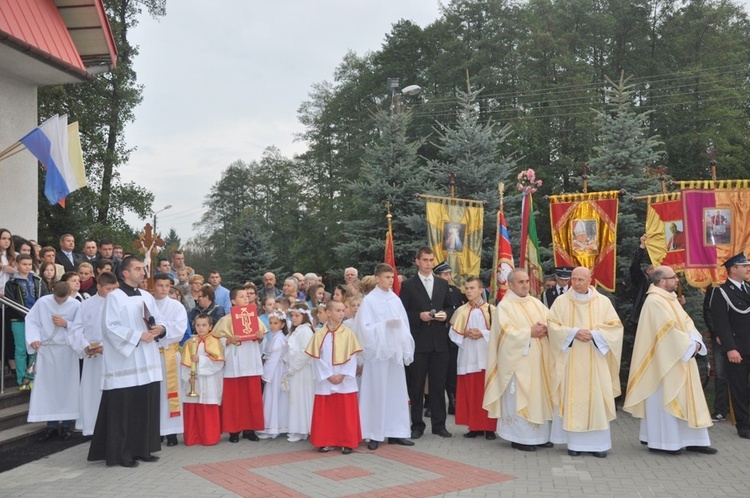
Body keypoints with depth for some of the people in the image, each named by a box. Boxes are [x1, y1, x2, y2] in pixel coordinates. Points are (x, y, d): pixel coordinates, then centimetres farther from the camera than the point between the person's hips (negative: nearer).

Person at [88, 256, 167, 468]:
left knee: (147, 407, 8)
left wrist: (160, 328, -6)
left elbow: (160, 320, 17)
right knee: (123, 409, -4)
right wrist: (138, 336, -17)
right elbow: (111, 327, -14)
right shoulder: (115, 296, -6)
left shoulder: (147, 297, 14)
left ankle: (142, 449, 18)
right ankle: (120, 454, 5)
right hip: (124, 363, -6)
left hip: (147, 363, 7)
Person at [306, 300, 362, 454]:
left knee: (346, 412, 2)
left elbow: (352, 357, -3)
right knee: (325, 413, 5)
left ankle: (347, 442, 11)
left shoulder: (348, 333, 0)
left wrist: (342, 375, -12)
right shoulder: (319, 334, -1)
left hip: (345, 381, 0)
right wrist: (328, 376, -11)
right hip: (325, 382, 0)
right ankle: (326, 442, 15)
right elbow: (317, 358, -2)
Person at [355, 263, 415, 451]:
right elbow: (365, 328, -10)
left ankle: (395, 432, 14)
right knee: (376, 393, 0)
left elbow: (405, 325, 7)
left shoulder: (395, 299, 8)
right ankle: (374, 435, 8)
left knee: (396, 392, 7)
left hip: (395, 352, 5)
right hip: (377, 353, -5)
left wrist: (406, 350, -1)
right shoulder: (369, 300, -5)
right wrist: (385, 325, -21)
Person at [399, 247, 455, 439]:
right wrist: (419, 316, -16)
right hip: (418, 342, -3)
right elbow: (403, 312, -1)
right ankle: (417, 425, 13)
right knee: (416, 385, 4)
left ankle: (439, 424, 16)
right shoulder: (408, 285, 0)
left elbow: (449, 307, 16)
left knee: (439, 385, 7)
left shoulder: (443, 284, 12)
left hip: (439, 341, 3)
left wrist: (445, 314, -5)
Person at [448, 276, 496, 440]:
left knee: (487, 392, 0)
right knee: (469, 392, 3)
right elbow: (453, 333, 6)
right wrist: (465, 334, -11)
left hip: (486, 356, -2)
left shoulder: (491, 310, 1)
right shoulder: (461, 311, 8)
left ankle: (489, 427, 7)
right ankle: (474, 426, 11)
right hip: (468, 357, 2)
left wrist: (483, 333, -15)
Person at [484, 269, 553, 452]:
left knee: (539, 395, 8)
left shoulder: (536, 303, 14)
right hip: (518, 360, -6)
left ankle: (539, 435, 15)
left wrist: (544, 328, -10)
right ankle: (519, 437, 2)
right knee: (518, 397, -4)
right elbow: (507, 332, -14)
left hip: (538, 360, 6)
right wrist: (529, 332, -15)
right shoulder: (504, 305, -5)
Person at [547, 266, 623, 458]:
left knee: (596, 399, 0)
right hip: (570, 360, 0)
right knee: (572, 399, -1)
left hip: (595, 361, 1)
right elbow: (552, 326, -1)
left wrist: (594, 334, -13)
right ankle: (574, 442, 5)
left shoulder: (603, 302, 6)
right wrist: (573, 332, -16)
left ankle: (598, 442, 7)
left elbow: (615, 326, 1)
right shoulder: (561, 301, 4)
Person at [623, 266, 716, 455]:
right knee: (665, 399, -2)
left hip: (679, 358, 10)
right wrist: (690, 346, -14)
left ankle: (692, 440, 17)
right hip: (665, 360, -10)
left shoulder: (670, 299, 13)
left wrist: (695, 341, -6)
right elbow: (670, 328, -22)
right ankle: (662, 441, 7)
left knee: (685, 398, 11)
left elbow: (686, 321, 10)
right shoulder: (655, 301, -17)